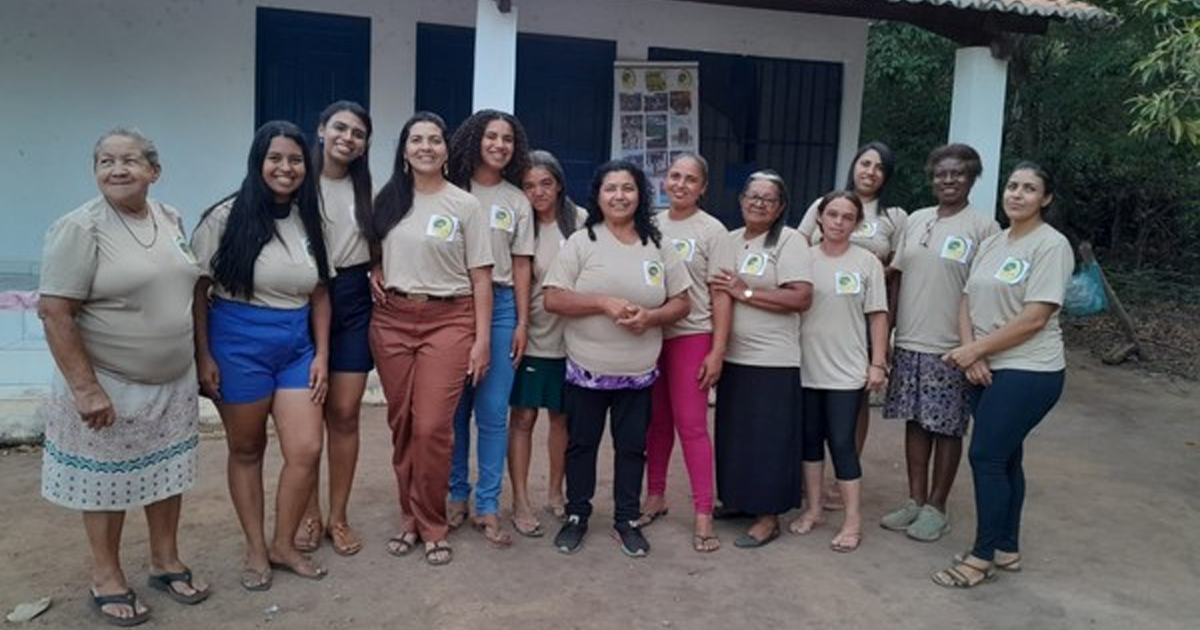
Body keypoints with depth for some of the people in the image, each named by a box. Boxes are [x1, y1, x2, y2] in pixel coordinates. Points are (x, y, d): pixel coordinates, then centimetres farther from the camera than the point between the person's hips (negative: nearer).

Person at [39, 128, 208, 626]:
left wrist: (198, 359, 14)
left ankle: (166, 562, 33)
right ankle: (106, 579, 26)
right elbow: (54, 311, -18)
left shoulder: (170, 219, 4)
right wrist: (86, 388, -21)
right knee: (107, 482, 9)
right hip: (108, 386, -6)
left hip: (174, 383, 6)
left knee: (167, 473, 16)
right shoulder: (80, 228, -15)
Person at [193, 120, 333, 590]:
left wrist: (321, 354, 4)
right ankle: (256, 550, 26)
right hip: (239, 342, -3)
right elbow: (198, 289, -5)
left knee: (306, 450, -1)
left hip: (297, 344, 4)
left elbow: (319, 293, 9)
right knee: (246, 450, 10)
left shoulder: (310, 221, 5)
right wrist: (203, 355, -8)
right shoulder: (227, 216, -8)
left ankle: (283, 545, 20)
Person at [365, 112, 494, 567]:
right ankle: (409, 516, 24)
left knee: (432, 427, -7)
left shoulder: (465, 205, 0)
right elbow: (372, 252, 23)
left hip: (448, 321, -3)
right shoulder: (387, 199, 9)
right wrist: (374, 276, 1)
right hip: (392, 320, 3)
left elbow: (480, 277, -1)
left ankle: (432, 525, 10)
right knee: (401, 424, 7)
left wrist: (482, 340, -6)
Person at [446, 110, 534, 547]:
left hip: (499, 306, 1)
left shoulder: (517, 202, 10)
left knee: (493, 412, 0)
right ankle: (456, 494, 21)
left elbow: (521, 265, 10)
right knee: (454, 409, 6)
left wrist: (522, 323, 4)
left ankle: (488, 507, 9)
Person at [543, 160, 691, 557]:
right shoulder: (581, 242, -6)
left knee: (632, 446, 11)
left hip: (639, 372, 2)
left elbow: (680, 302, 4)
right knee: (581, 444, 11)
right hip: (587, 369, -2)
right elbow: (553, 300, -11)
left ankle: (626, 520, 26)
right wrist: (604, 303, -22)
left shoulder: (658, 245, 3)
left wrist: (650, 316, -16)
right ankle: (577, 515, 28)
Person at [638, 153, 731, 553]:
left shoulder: (712, 231, -3)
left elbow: (721, 295, -6)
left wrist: (718, 350, -11)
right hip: (649, 335, 4)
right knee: (656, 422, 12)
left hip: (691, 337, -4)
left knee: (691, 425, -5)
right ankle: (655, 496, 26)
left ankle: (703, 514, 2)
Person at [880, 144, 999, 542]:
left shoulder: (983, 227, -5)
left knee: (947, 428, 4)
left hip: (951, 347, -5)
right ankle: (915, 501, 24)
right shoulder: (916, 220, 10)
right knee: (915, 422, 11)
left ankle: (935, 508, 17)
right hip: (909, 343, 5)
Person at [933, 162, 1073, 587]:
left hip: (1028, 373, -7)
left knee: (986, 458, -6)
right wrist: (971, 354, -9)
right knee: (1004, 459, 14)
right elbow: (968, 302, 8)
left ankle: (984, 556, 7)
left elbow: (1034, 319, -19)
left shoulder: (1051, 245, -12)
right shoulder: (992, 244, 11)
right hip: (988, 370, 7)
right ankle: (1006, 549, 26)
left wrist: (974, 350, -15)